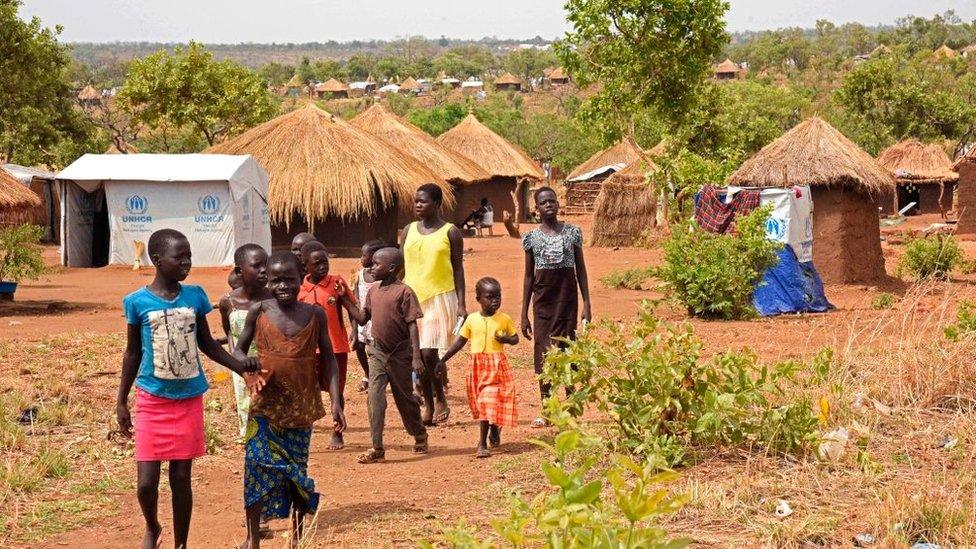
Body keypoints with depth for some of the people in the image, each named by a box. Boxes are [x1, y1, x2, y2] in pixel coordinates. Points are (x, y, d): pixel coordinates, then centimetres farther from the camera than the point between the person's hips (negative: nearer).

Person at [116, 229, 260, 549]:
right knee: (146, 482, -4)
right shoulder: (138, 302, -7)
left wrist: (237, 365, -3)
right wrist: (121, 402, 6)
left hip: (189, 399, 2)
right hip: (152, 400, -2)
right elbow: (132, 353, 3)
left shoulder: (195, 296, -1)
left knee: (181, 478, 7)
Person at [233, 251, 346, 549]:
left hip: (301, 407, 1)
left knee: (297, 471, 10)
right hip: (265, 405, -1)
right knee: (258, 469, -4)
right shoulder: (258, 311, -4)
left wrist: (336, 402, -5)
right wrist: (247, 369, -16)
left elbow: (328, 359, 2)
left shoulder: (315, 315, -3)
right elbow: (239, 349, 6)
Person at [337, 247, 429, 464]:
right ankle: (377, 448, -7)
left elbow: (412, 325, -14)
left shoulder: (403, 291, -13)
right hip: (377, 352, 5)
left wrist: (416, 356, -18)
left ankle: (420, 435, 35)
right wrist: (344, 299, 6)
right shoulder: (373, 291, 7)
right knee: (375, 397, -8)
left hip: (400, 354, -5)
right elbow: (362, 318, 13)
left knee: (404, 397, 11)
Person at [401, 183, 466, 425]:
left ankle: (440, 399, 8)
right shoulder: (409, 230, 11)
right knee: (418, 355, 4)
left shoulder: (450, 232, -1)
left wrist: (461, 303, -6)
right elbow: (403, 267, 16)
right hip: (412, 297, 5)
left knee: (429, 352, -13)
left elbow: (458, 269, 0)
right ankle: (429, 406, 14)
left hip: (440, 297, -5)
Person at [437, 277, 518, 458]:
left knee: (490, 402, -9)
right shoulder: (472, 319, 3)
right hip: (477, 365, 2)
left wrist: (506, 339, -13)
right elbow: (460, 342, 10)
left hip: (497, 365, -2)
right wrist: (443, 360, 9)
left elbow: (515, 339, 9)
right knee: (481, 404, 8)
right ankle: (494, 431, 34)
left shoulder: (504, 319, 0)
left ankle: (482, 443, -5)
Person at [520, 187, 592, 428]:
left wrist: (587, 305, 0)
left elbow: (581, 270, 5)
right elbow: (529, 276, 7)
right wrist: (524, 314, 5)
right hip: (542, 301, 1)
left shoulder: (572, 233, 2)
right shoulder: (532, 237, 3)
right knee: (543, 353, 2)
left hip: (567, 299, -1)